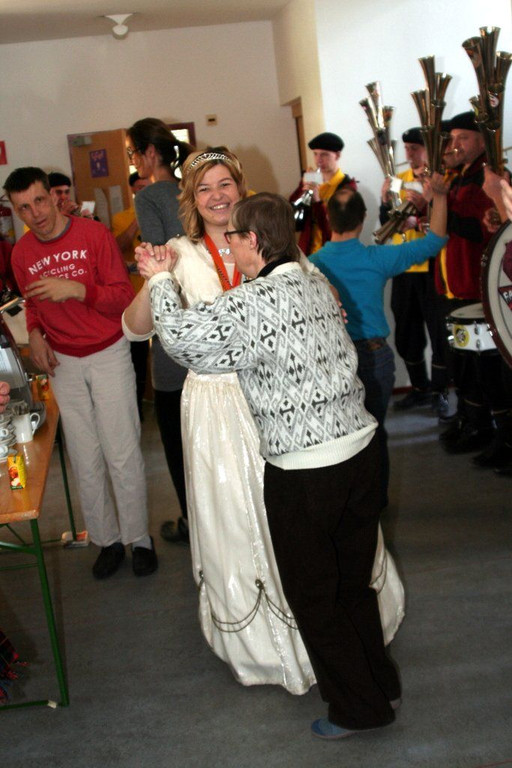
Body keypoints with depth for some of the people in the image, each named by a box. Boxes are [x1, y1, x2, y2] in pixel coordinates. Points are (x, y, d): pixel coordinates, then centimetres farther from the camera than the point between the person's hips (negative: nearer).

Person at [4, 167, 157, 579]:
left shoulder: (94, 234, -10)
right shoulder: (22, 253, 3)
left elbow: (124, 297, -12)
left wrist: (76, 289, -26)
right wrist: (35, 334, 0)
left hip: (108, 355, -3)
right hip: (63, 362, 4)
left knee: (122, 453, -2)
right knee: (85, 460, 6)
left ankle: (139, 537, 14)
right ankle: (108, 539, 19)